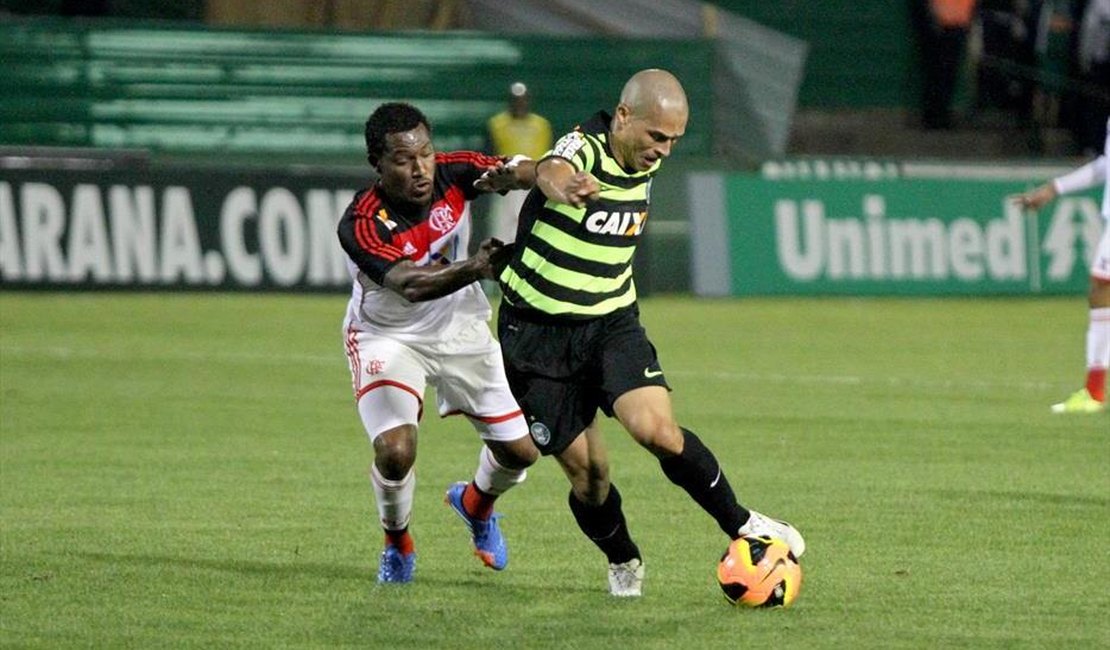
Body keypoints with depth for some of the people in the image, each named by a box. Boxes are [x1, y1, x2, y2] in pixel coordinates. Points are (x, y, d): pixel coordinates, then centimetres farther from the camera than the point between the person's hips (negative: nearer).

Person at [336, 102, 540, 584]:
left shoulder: (454, 173, -19)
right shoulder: (362, 224, -31)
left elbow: (525, 171, -24)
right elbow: (410, 286, -44)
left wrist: (512, 175, -49)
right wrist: (474, 269, -61)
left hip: (461, 330, 4)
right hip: (388, 338, -4)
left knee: (521, 449, 4)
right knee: (395, 450, -24)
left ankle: (476, 504, 41)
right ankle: (397, 545, 10)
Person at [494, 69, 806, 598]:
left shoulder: (645, 163, 0)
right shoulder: (583, 149, -21)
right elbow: (551, 172, -48)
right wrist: (562, 185, -69)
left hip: (612, 323, 4)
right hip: (538, 332, -4)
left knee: (657, 429, -19)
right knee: (585, 469, 0)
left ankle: (740, 524, -2)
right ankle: (623, 563, 26)